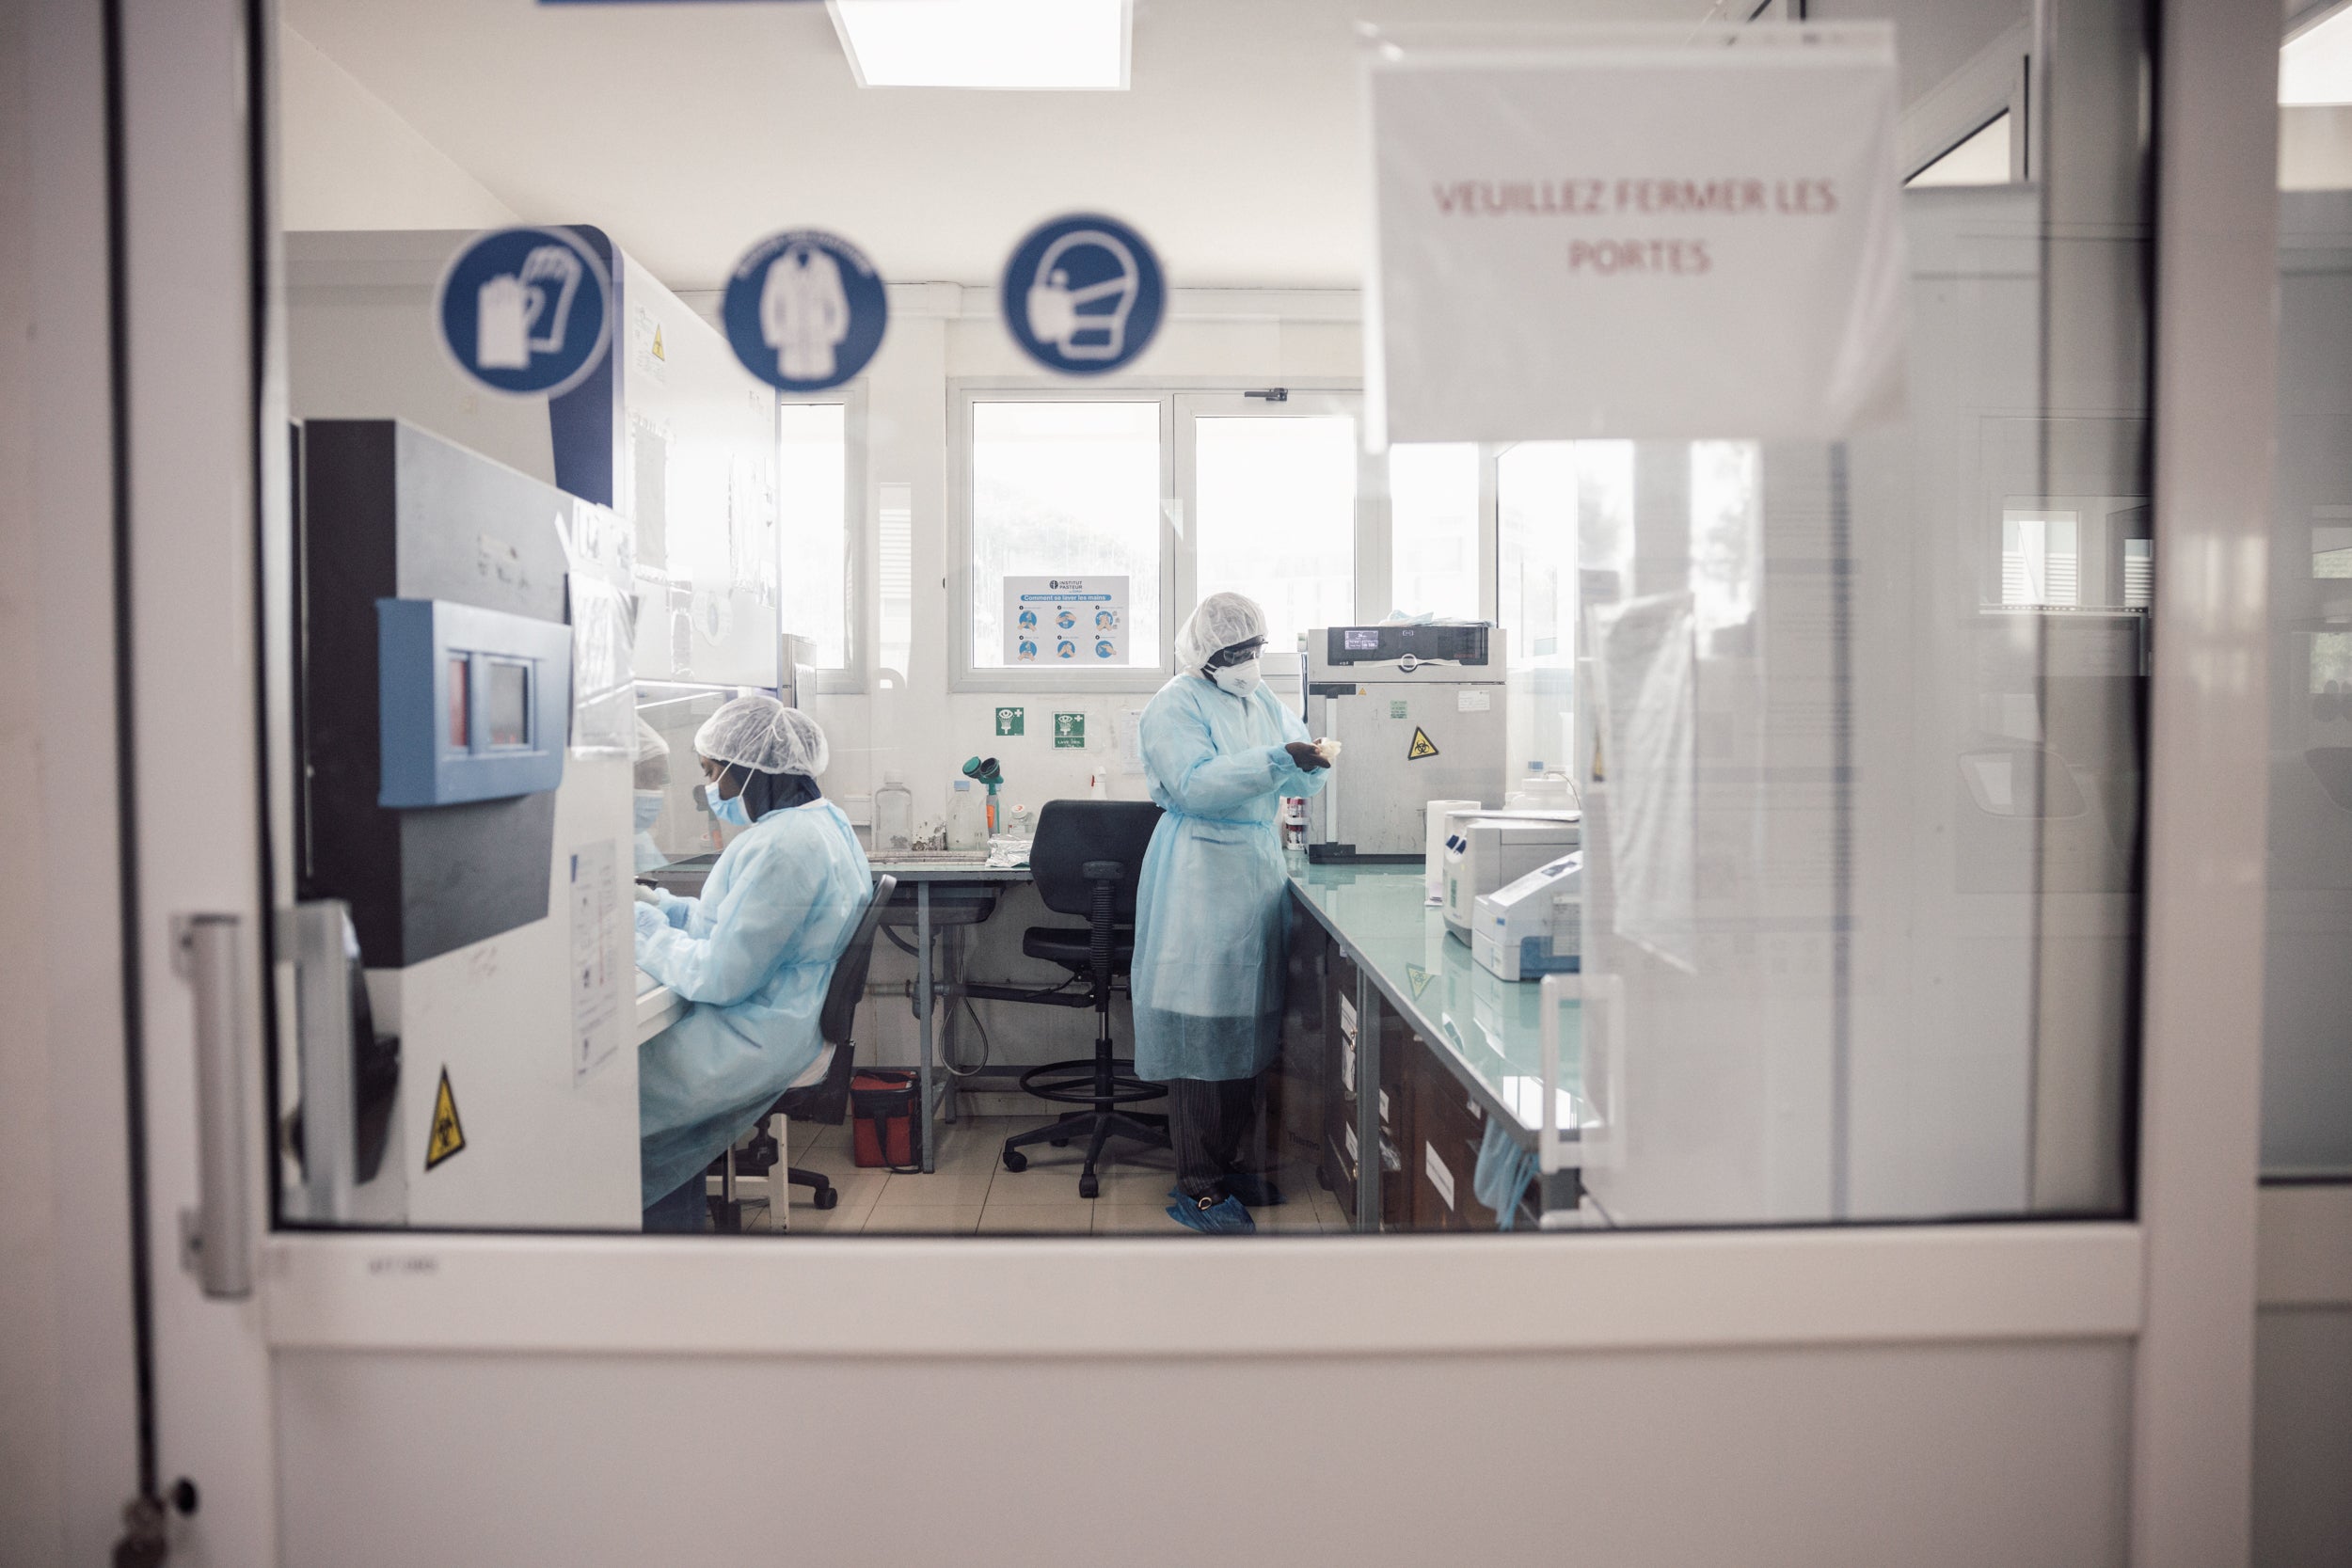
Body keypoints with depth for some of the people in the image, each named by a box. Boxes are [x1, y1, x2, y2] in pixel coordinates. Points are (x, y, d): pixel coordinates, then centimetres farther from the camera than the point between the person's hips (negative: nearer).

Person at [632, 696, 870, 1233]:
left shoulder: (782, 847, -24)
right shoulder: (821, 820, 9)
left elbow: (718, 977, -24)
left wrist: (644, 929, -10)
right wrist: (657, 903, 10)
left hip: (756, 1043, -10)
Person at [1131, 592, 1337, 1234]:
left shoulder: (1263, 701, 14)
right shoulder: (1176, 706, -8)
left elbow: (1297, 781, 11)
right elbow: (1195, 786, -21)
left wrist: (1314, 763, -11)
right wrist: (1276, 760, -28)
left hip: (1258, 866, 8)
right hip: (1200, 875, -8)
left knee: (1248, 1021, 12)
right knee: (1199, 1027, -5)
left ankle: (1227, 1160, 25)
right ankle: (1197, 1186, 2)